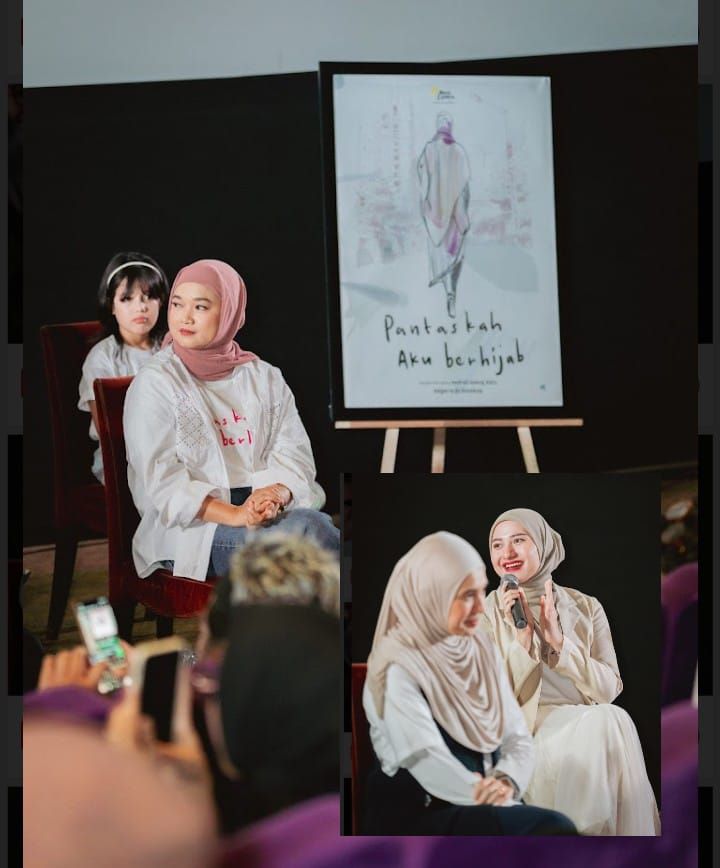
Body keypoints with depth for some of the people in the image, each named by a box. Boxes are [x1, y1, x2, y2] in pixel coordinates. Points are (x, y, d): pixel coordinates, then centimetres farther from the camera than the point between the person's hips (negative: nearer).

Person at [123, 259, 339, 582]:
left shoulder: (265, 378, 15)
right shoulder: (154, 382, 2)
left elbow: (294, 453, 7)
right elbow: (162, 479, -8)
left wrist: (275, 494, -17)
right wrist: (234, 515, -21)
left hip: (276, 510, 4)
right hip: (191, 524, -4)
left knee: (309, 522, -32)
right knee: (309, 531, -30)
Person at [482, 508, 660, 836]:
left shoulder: (586, 608, 8)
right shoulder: (485, 614, 2)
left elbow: (608, 689, -1)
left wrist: (558, 640, -14)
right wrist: (522, 635, -16)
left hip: (588, 726, 3)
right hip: (524, 734, -3)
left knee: (612, 719, -33)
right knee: (605, 722, -31)